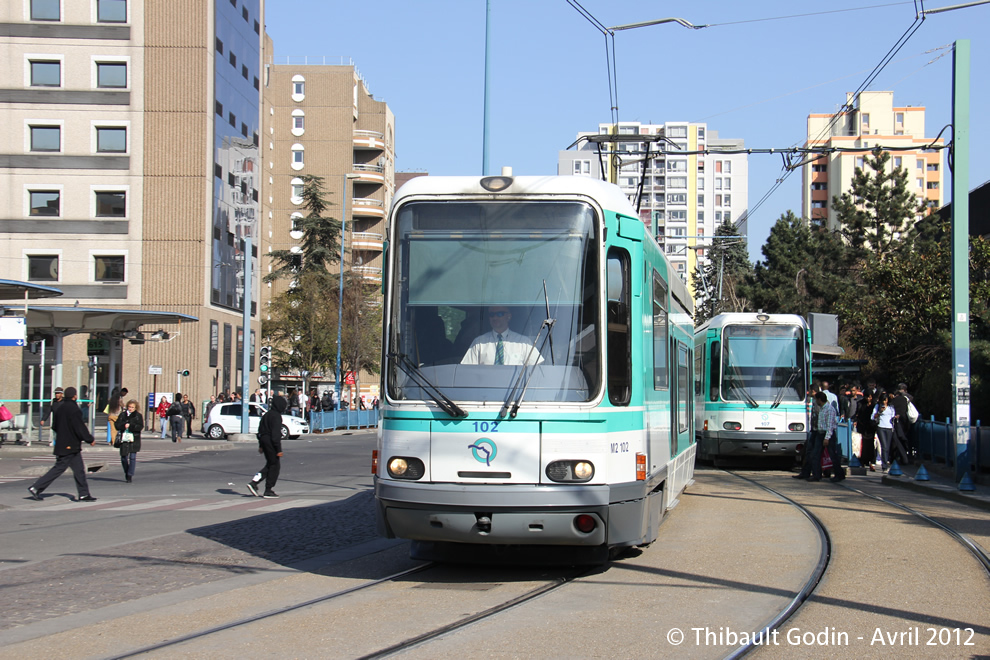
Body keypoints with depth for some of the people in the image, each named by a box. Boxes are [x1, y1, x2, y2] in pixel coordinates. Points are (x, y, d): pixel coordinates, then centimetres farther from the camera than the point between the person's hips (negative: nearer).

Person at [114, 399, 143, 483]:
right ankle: (126, 472, 28)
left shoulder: (138, 416, 4)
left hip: (134, 439, -2)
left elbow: (140, 426, -7)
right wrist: (124, 425, -19)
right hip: (124, 438, 2)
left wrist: (130, 426, -16)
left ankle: (130, 475, -2)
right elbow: (118, 425, 0)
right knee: (123, 457, 4)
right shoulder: (122, 415, 9)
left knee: (132, 457, -7)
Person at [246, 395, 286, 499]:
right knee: (274, 466, 1)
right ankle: (268, 491, 2)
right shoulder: (276, 416, -14)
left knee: (269, 465, 16)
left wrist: (260, 445, 24)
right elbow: (276, 434, -19)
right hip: (271, 443, -9)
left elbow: (260, 430, 19)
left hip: (264, 441, 9)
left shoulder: (266, 415, 14)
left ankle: (254, 483, 4)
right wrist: (279, 450, -18)